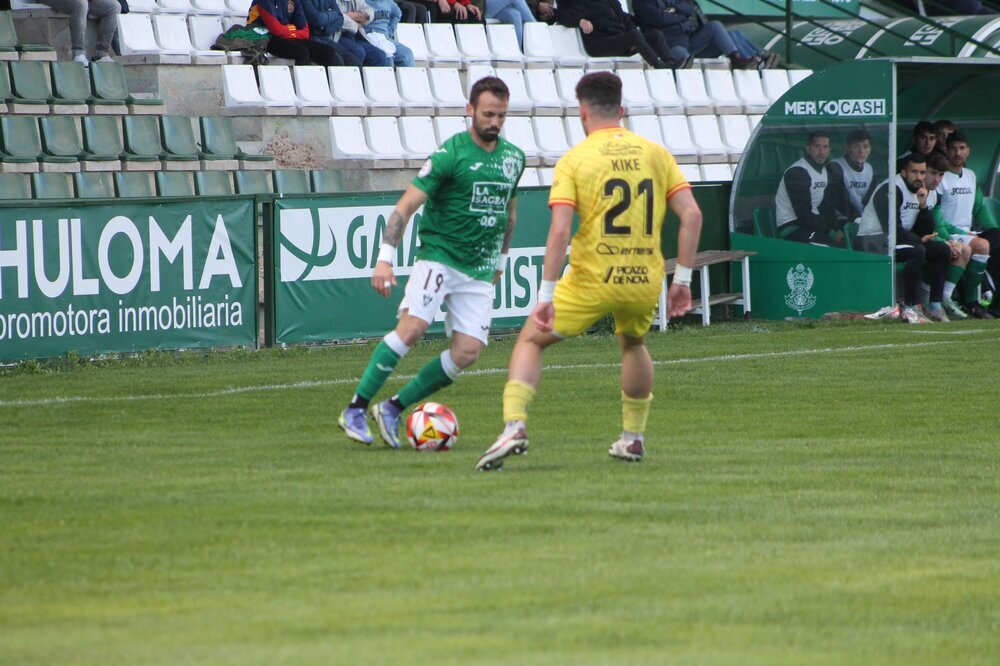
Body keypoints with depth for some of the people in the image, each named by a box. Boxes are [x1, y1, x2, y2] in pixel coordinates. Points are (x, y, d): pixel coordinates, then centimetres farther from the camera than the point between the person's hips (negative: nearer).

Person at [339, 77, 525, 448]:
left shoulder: (514, 158, 10)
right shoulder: (451, 154, -9)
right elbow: (406, 206, -11)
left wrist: (500, 260, 29)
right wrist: (385, 257, -20)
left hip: (479, 269, 6)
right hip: (439, 255, -6)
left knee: (468, 352, -9)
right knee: (413, 326, -25)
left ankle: (393, 410, 3)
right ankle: (356, 409, -16)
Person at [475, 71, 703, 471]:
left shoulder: (574, 160, -4)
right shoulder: (655, 153, 6)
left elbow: (559, 231, -14)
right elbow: (692, 215, 0)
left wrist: (546, 295, -14)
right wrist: (682, 279, 6)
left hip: (591, 279, -4)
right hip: (645, 280, 4)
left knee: (531, 340, 13)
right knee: (633, 344, 34)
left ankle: (514, 426, -7)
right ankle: (633, 438, 34)